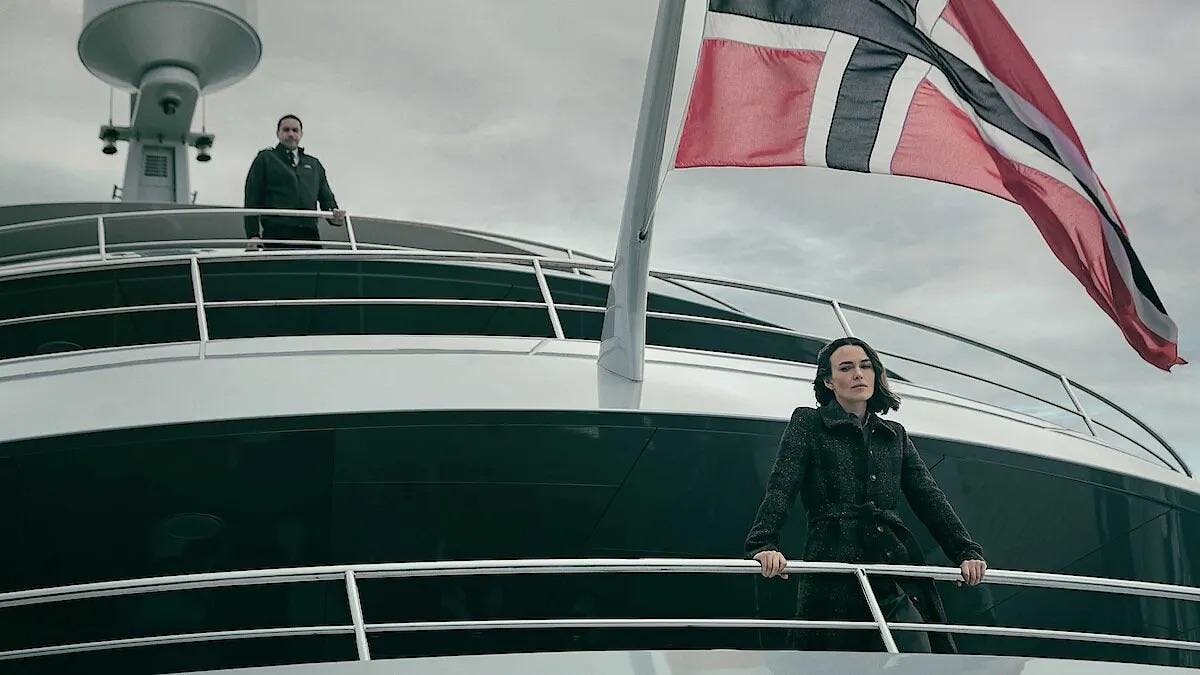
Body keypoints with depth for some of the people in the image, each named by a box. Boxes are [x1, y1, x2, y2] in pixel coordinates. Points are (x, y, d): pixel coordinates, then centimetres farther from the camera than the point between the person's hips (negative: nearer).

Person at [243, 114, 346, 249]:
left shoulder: (314, 164, 28)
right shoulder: (265, 159, 16)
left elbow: (326, 197, 24)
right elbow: (252, 200, 7)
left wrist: (334, 214, -1)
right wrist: (253, 235, -6)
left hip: (309, 234, 3)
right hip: (277, 233, -3)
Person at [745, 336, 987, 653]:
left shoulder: (895, 435, 21)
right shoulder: (807, 424, 7)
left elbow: (929, 498, 16)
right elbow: (780, 489, -6)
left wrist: (966, 551, 3)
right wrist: (763, 544, -23)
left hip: (897, 578, 4)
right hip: (833, 576, -3)